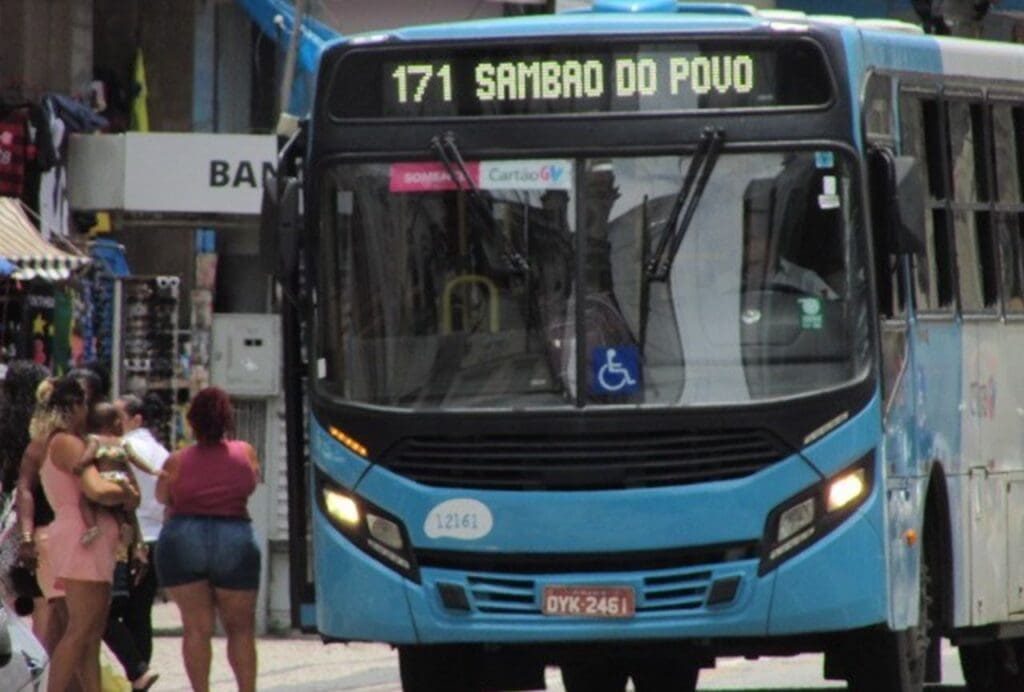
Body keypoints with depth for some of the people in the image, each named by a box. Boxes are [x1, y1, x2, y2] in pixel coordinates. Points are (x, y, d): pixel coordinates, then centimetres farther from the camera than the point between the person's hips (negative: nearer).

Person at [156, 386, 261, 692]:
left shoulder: (178, 461, -1)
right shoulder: (245, 453, 2)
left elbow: (162, 496, 14)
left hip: (182, 541, -1)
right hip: (234, 540, 1)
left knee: (196, 626, 3)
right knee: (240, 628, 10)